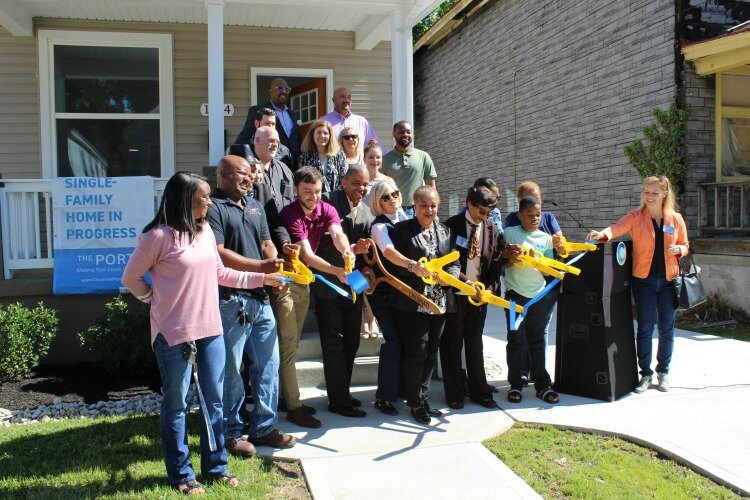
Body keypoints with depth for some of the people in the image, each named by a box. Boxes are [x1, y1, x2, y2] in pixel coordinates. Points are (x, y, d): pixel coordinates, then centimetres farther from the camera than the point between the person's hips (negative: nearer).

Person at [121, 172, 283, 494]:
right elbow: (131, 278, -4)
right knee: (176, 405, 8)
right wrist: (156, 299, 0)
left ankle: (216, 467, 29)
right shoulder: (159, 236, -13)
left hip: (210, 330, 7)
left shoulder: (205, 230, 7)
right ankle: (181, 474, 23)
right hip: (174, 334, -6)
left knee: (214, 401, 14)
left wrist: (261, 278, 10)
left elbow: (220, 273, 13)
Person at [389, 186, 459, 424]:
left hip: (439, 302, 5)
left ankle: (423, 399, 25)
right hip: (412, 303, -5)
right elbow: (394, 264, -7)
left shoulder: (445, 231, 13)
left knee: (431, 352, 12)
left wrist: (448, 275, -9)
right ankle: (415, 403, 12)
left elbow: (455, 262, 11)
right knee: (416, 352, -3)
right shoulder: (402, 229, -2)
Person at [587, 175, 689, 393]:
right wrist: (603, 234, -42)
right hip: (644, 279, -2)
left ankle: (663, 372, 26)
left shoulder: (676, 219, 5)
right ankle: (645, 373, 16)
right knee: (645, 328, 3)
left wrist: (679, 250, -9)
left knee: (666, 328, 10)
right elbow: (618, 227, -21)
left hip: (668, 280, 2)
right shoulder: (635, 217, -2)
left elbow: (685, 245, 14)